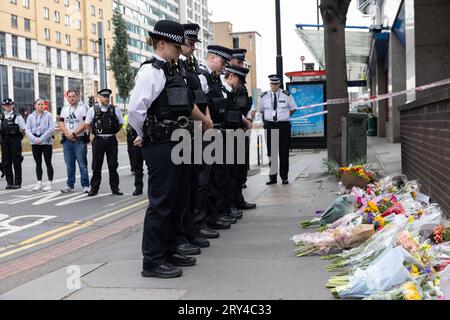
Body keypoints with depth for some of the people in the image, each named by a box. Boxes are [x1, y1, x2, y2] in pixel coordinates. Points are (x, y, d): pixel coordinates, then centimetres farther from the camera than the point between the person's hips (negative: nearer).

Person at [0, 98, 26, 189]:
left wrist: (20, 137, 3)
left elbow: (24, 129, 0)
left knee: (16, 162, 2)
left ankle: (17, 182, 9)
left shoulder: (17, 116, -3)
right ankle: (9, 182, 14)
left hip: (15, 141, -4)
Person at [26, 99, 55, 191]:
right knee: (38, 163, 10)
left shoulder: (48, 115, -3)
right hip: (35, 143, 3)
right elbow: (28, 129, 2)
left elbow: (51, 129, -10)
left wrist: (41, 138, -14)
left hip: (46, 142, -3)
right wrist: (34, 138, -14)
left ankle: (50, 183, 6)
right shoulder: (31, 116, 6)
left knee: (48, 163, 0)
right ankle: (39, 183, 17)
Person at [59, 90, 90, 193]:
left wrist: (74, 133, -14)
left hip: (80, 140, -5)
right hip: (67, 141, 5)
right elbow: (61, 123, 8)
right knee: (69, 165, 10)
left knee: (82, 164, -5)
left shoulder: (83, 108, -1)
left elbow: (86, 123, -10)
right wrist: (67, 134, -9)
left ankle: (85, 186, -1)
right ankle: (70, 185, 17)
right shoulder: (64, 109, 15)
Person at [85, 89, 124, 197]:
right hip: (98, 140, 0)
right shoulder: (93, 110, 0)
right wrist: (96, 132, 8)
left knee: (113, 165, 5)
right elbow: (88, 124, 11)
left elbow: (121, 123, 12)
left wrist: (113, 132, 8)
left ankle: (115, 188, 13)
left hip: (111, 140, 0)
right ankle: (94, 188, 13)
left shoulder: (115, 109, 1)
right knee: (96, 166, 5)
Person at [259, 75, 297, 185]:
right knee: (271, 152, 2)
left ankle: (284, 177, 11)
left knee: (284, 152, 2)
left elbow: (293, 108, 13)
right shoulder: (264, 96, 6)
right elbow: (261, 110, 20)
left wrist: (284, 116, 8)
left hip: (284, 126, -1)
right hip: (270, 126, 1)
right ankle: (272, 177, 8)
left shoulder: (286, 95, 2)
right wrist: (268, 117, 11)